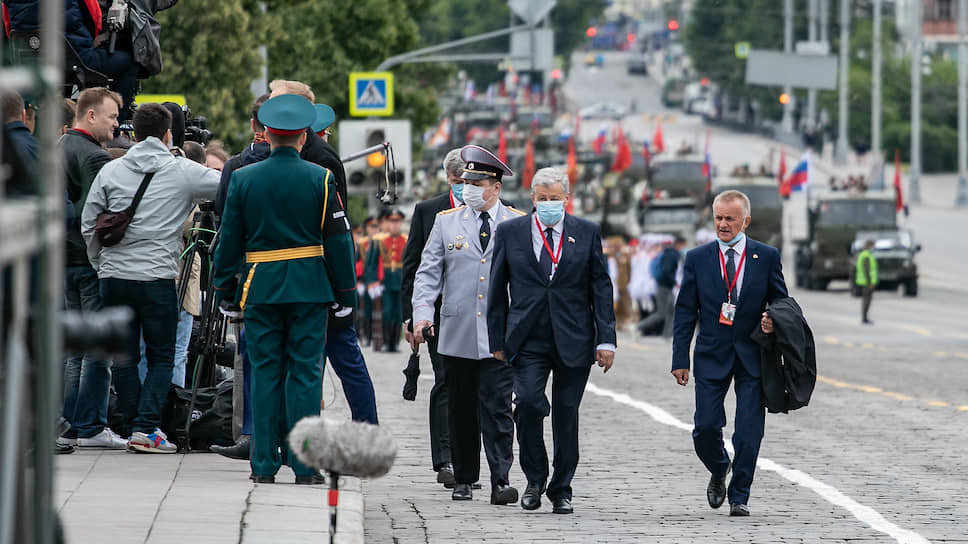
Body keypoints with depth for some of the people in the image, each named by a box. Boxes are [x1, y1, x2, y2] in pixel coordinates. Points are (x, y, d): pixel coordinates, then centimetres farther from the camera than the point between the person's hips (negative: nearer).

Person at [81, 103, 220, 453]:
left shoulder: (111, 171, 5)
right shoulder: (183, 172, -2)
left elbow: (88, 224, 6)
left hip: (114, 276, 3)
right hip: (158, 276, -3)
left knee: (123, 357, 10)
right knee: (161, 356, 5)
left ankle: (135, 426, 12)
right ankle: (146, 428, -7)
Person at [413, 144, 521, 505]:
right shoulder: (446, 222, 8)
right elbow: (428, 272, 5)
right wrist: (422, 313, -9)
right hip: (457, 335, 2)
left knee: (497, 408, -8)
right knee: (461, 409, 8)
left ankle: (500, 481, -10)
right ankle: (464, 479, 18)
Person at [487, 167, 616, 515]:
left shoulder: (587, 233, 6)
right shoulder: (511, 233, 5)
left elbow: (601, 288, 6)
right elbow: (497, 290, 8)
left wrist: (606, 340, -1)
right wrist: (497, 341, 3)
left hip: (573, 341, 1)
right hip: (527, 340, -1)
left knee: (566, 415, 3)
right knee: (528, 403, -18)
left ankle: (561, 491, 16)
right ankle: (535, 480, 2)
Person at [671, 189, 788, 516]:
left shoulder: (767, 257, 3)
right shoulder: (698, 259, 4)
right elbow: (685, 312, 5)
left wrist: (774, 321, -13)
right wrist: (680, 359, -1)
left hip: (753, 356, -1)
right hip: (712, 355, 1)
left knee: (748, 433, -4)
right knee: (705, 428, -4)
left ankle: (739, 496, 8)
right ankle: (719, 471, 27)